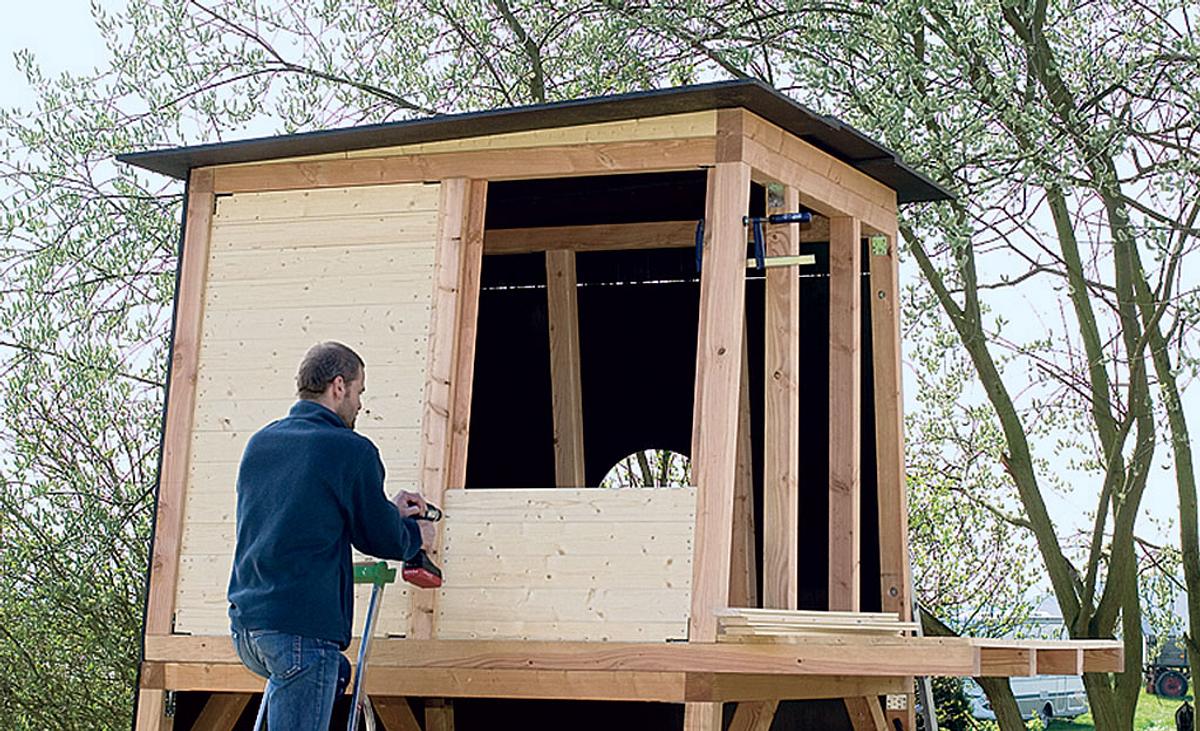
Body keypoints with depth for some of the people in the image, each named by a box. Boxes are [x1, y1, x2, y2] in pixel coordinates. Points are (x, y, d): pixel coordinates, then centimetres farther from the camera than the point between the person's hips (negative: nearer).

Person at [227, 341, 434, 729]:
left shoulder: (259, 443, 15)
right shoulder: (351, 450, -8)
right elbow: (382, 539, -1)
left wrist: (388, 510, 30)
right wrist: (416, 534, 22)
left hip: (244, 624, 8)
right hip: (301, 628, -8)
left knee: (336, 672, 31)